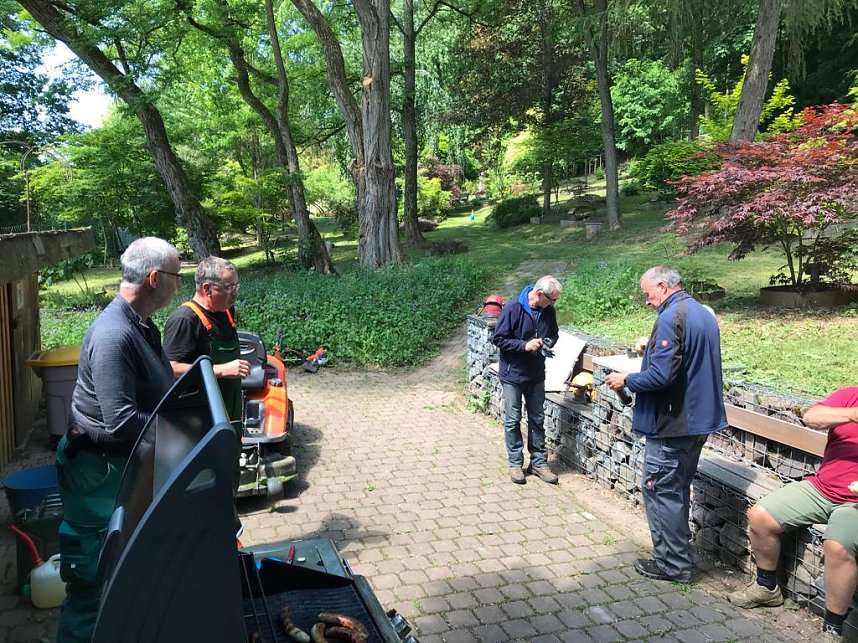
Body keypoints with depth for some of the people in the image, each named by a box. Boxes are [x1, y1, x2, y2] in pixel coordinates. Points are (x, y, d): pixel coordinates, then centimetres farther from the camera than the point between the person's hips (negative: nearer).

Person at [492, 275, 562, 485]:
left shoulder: (548, 311, -2)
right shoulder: (513, 309, -18)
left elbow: (554, 334, 14)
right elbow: (498, 338, -14)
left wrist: (548, 342, -9)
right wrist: (524, 345, -23)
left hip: (536, 374, 5)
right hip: (513, 374, -4)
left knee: (537, 419, 11)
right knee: (512, 420, 5)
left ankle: (538, 462, 22)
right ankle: (515, 463, 17)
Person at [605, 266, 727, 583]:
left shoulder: (671, 318, -20)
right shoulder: (705, 314, 11)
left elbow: (661, 376, -25)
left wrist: (626, 380, -11)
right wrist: (653, 349, 17)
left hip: (672, 424, -10)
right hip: (700, 419, 10)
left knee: (659, 490, 2)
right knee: (678, 490, 20)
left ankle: (673, 564, 12)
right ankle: (678, 553, 32)